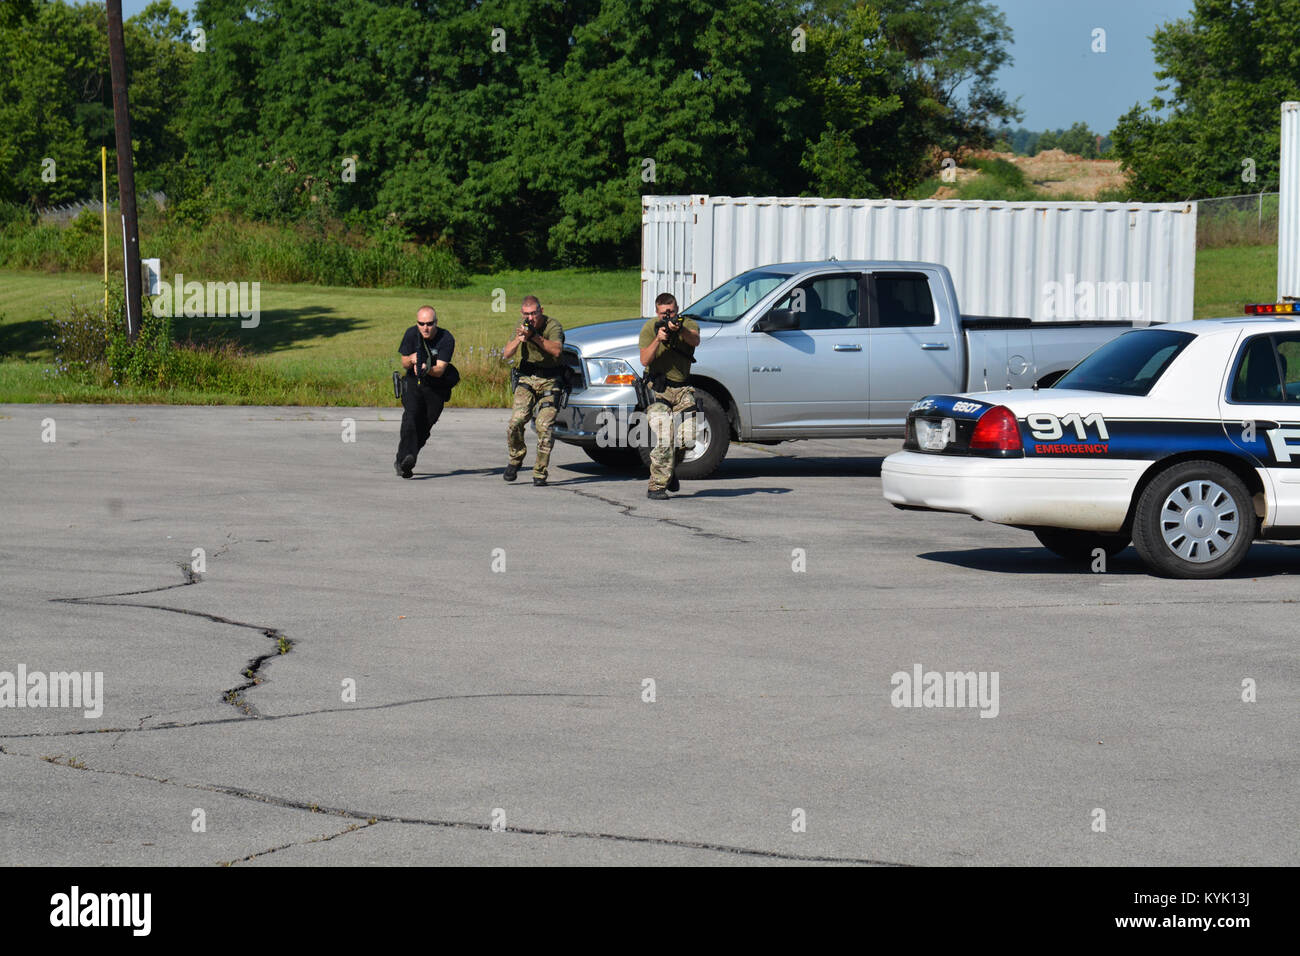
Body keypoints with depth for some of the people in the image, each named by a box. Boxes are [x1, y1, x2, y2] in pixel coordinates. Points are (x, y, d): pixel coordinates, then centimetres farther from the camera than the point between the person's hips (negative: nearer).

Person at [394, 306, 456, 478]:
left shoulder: (447, 339, -17)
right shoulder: (412, 334, -9)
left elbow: (440, 370, -22)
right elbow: (404, 363, -2)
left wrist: (427, 370, -44)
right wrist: (411, 360, -25)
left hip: (437, 388, 0)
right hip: (413, 384, 1)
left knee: (424, 428, 0)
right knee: (410, 418, -23)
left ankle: (401, 463, 14)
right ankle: (406, 459, -34)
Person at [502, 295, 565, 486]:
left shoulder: (553, 326, -12)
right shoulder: (522, 326, 3)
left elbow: (556, 350, -30)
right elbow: (507, 354, -3)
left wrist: (534, 336, -36)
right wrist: (519, 338, -21)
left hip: (549, 382, -3)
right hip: (526, 379, 3)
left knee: (544, 427, -12)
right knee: (516, 421, -16)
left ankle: (540, 473, -2)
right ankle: (515, 460, 8)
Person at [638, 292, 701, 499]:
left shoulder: (688, 324, -1)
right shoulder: (649, 328, -5)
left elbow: (695, 340, -25)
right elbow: (645, 360, -15)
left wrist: (680, 329, -45)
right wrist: (658, 339, -29)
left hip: (682, 390, 3)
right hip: (658, 389, -3)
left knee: (687, 439, -1)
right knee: (663, 440, -14)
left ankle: (671, 469, 29)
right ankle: (657, 487, -10)